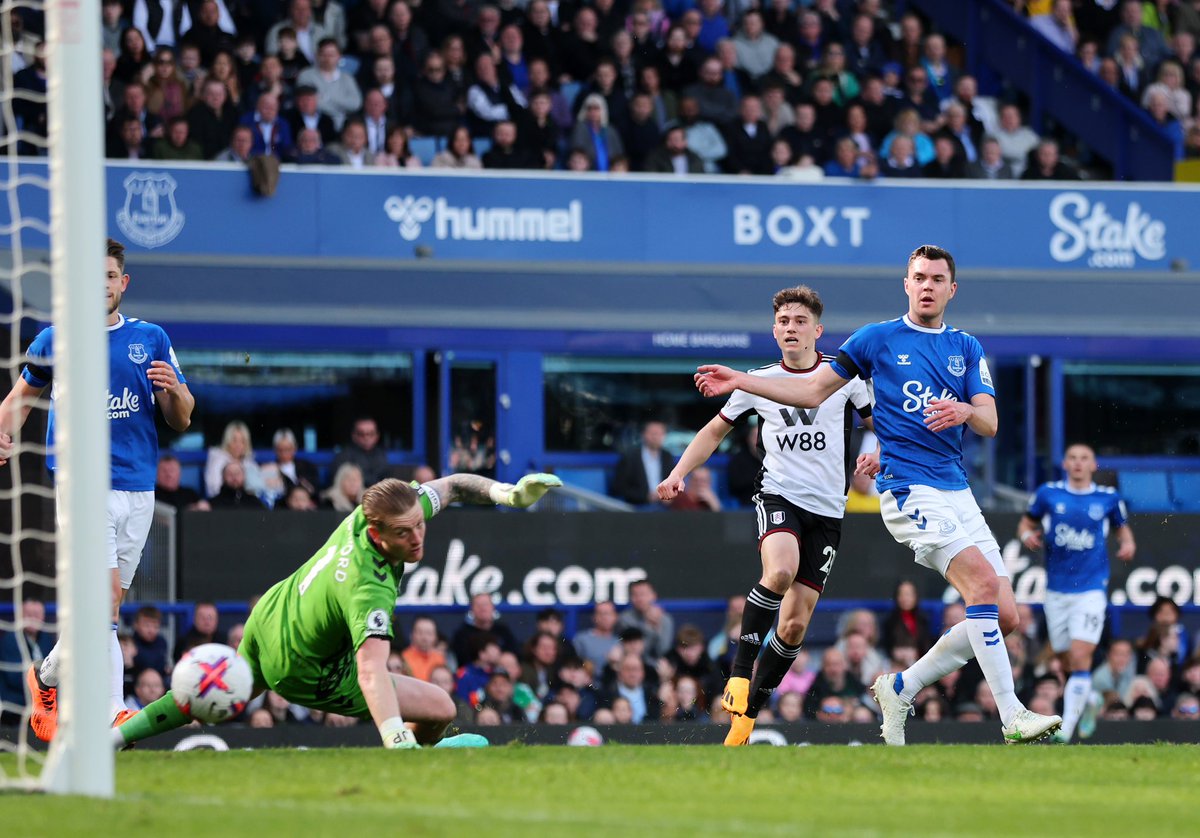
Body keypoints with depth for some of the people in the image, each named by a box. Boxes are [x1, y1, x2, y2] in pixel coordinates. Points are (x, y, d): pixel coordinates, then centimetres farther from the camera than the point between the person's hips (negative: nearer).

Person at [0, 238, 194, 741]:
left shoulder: (151, 339, 9)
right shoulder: (54, 341, 4)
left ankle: (47, 677, 27)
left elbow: (181, 421, 10)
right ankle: (114, 710, -16)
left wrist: (173, 388, -12)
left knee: (107, 603, 8)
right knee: (104, 597, -17)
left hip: (138, 488, 4)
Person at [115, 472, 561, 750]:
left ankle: (118, 734, 45)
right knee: (441, 709, -6)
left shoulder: (373, 509, -22)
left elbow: (449, 487, -5)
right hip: (303, 671, -8)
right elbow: (370, 672, -56)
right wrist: (400, 744, -68)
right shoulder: (369, 590, -43)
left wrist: (505, 493, -22)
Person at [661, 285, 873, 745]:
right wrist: (678, 474, 6)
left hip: (827, 509, 1)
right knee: (780, 571, -35)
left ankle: (748, 713, 11)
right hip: (779, 495, -1)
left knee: (794, 624, -3)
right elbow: (715, 430, 19)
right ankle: (739, 672, -24)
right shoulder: (759, 381, 7)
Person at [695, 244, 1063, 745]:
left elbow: (990, 423, 5)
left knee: (1005, 617, -2)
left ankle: (901, 689, 11)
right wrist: (741, 381, 6)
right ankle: (1011, 715, -27)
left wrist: (965, 411, -18)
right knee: (983, 583, -24)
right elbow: (813, 391, 14)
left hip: (958, 493, 5)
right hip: (910, 490, -5)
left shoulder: (966, 348, 15)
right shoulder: (878, 339, 7)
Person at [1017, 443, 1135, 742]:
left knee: (1080, 658, -16)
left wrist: (1127, 544, -4)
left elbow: (1122, 527, 17)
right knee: (1067, 662, 7)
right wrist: (1027, 535, -9)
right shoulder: (1048, 493, 3)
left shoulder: (1108, 498, 2)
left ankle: (1066, 728, -16)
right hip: (1056, 591, 2)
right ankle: (1089, 701, 38)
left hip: (1091, 590, -2)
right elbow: (1027, 523, 13)